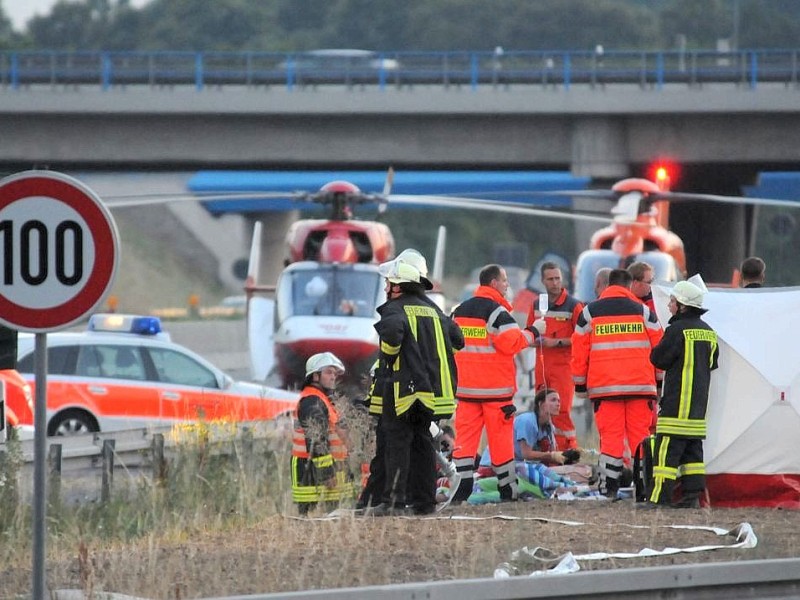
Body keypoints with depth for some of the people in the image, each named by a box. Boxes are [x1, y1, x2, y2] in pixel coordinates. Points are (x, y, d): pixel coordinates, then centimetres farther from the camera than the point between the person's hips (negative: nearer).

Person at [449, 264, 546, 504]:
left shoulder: (459, 311, 12)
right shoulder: (497, 311, -11)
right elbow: (511, 342, -17)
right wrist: (533, 331, -3)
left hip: (466, 386, 6)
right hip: (495, 387, -6)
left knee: (466, 434, 3)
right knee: (500, 437, 1)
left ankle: (461, 486, -5)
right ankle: (508, 489, 7)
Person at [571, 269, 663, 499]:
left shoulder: (589, 312, 7)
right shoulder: (643, 311, 7)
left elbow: (579, 350, 7)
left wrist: (580, 384, 14)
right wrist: (659, 381, 17)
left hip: (604, 387, 0)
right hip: (640, 385, 0)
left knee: (610, 436, 1)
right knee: (640, 435, 4)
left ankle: (609, 486, -2)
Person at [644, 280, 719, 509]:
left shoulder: (678, 330, -12)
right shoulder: (708, 332, 12)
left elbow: (658, 359, -9)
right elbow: (713, 363, 21)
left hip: (677, 404, -8)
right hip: (699, 404, 8)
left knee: (666, 450, -9)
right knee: (693, 450, 12)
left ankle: (660, 497, -13)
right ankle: (692, 496, 9)